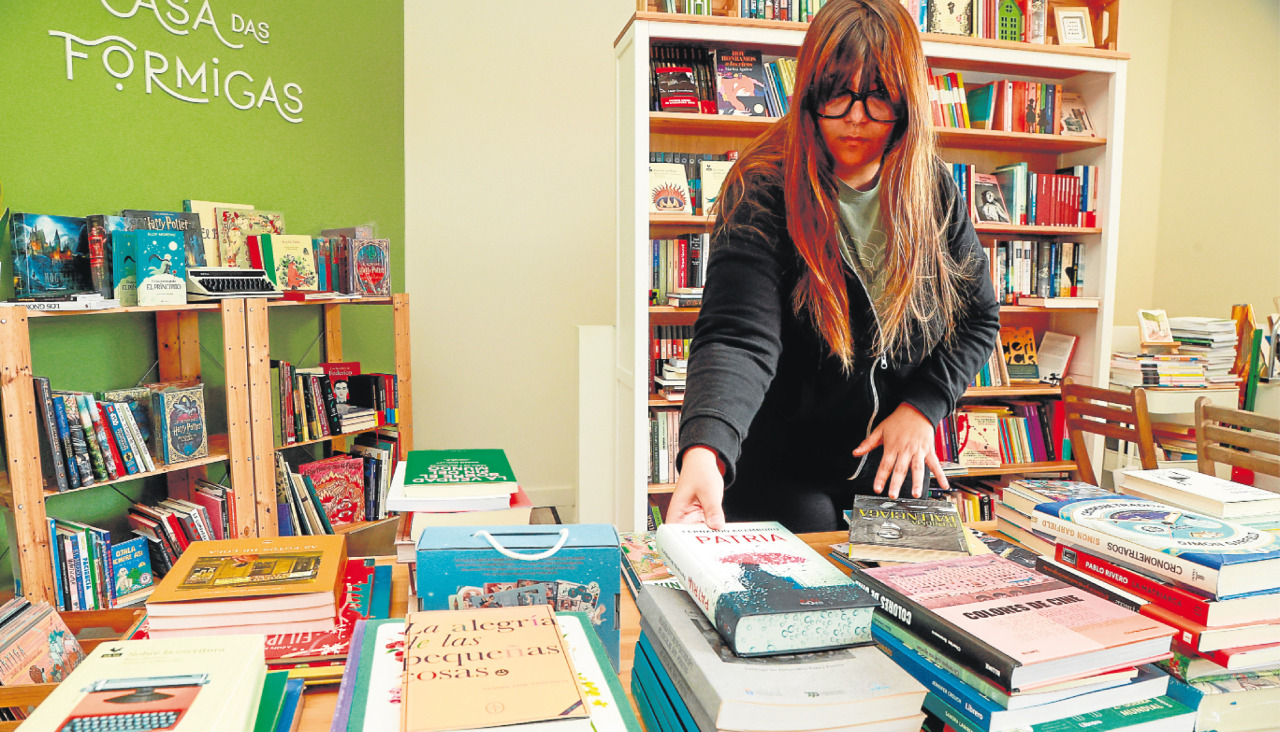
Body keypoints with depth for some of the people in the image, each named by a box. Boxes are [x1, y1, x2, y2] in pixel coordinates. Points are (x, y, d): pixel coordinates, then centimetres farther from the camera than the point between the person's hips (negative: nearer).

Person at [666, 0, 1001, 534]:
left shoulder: (932, 189, -4)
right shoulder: (764, 192, -19)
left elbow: (978, 317, 7)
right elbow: (737, 336, -32)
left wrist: (923, 405, -9)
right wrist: (705, 452, -50)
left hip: (896, 466, 5)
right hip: (782, 468, -4)